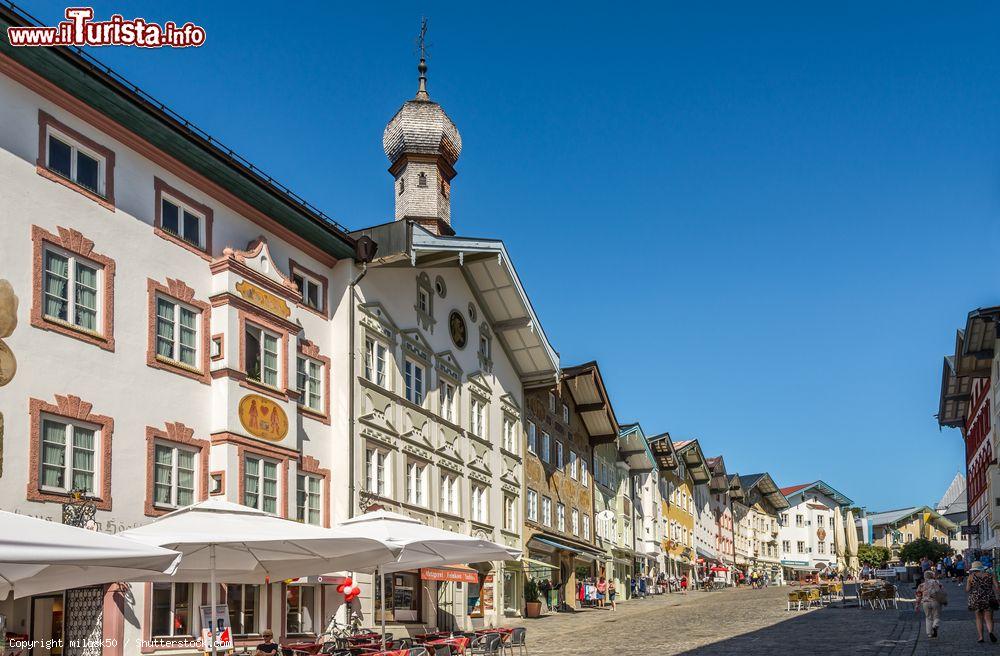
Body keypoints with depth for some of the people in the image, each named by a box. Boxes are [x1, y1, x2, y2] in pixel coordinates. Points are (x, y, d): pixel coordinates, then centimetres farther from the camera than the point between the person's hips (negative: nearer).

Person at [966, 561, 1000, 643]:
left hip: (976, 599, 0)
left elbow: (967, 589, -2)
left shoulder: (971, 576, 1)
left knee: (979, 619, 13)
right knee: (988, 619, 3)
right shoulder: (990, 575, 5)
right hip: (988, 599, 0)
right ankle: (990, 632, -23)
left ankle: (980, 637, 7)